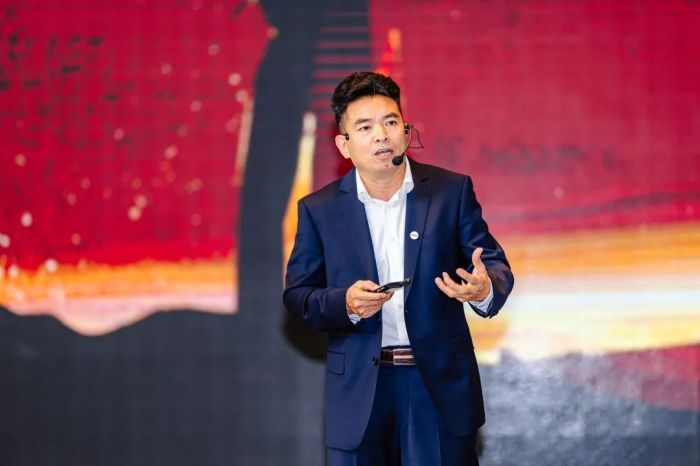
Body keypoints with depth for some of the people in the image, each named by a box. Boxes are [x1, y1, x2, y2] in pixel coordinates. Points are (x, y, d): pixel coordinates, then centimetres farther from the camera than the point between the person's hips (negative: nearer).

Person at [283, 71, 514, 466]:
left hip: (441, 382, 0)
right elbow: (297, 295, 3)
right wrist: (345, 304, -17)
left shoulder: (452, 190, 0)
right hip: (358, 387, 0)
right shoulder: (320, 210, 1)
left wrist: (484, 288, -24)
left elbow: (496, 266, 0)